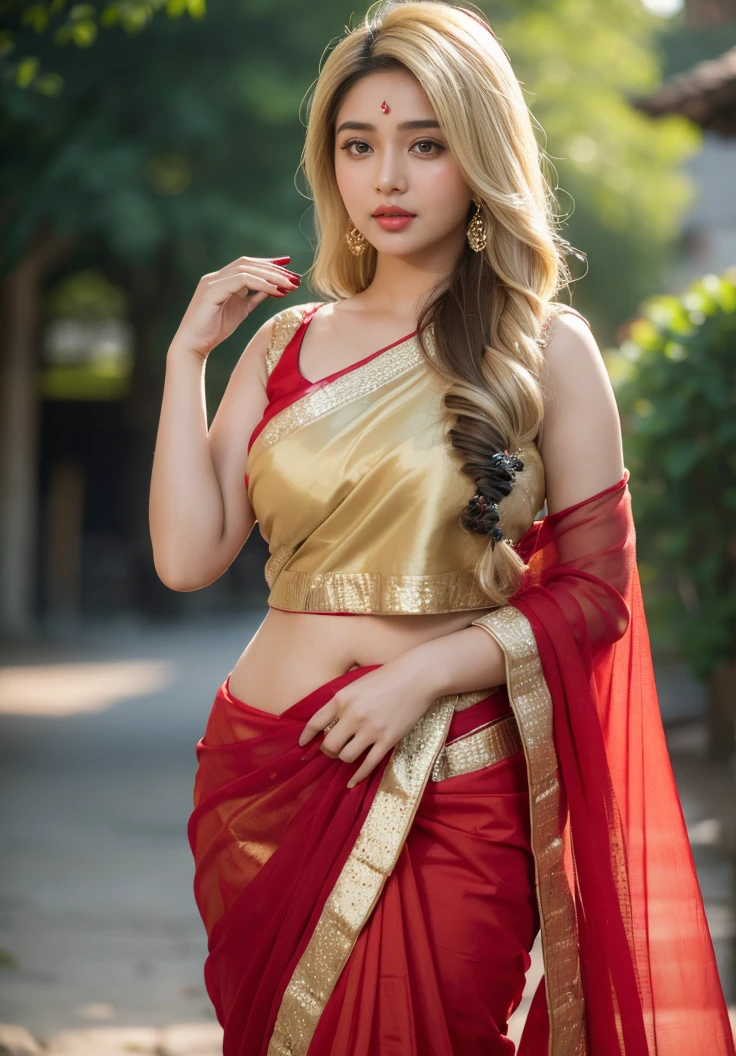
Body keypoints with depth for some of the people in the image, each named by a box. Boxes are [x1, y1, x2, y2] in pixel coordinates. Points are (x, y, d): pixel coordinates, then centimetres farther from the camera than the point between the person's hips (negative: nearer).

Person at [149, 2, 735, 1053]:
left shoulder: (548, 350, -2)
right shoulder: (285, 343, 8)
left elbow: (598, 588, -4)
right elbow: (188, 556, -1)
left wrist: (431, 669, -16)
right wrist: (188, 356, -2)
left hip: (448, 800, -3)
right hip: (262, 772, 3)